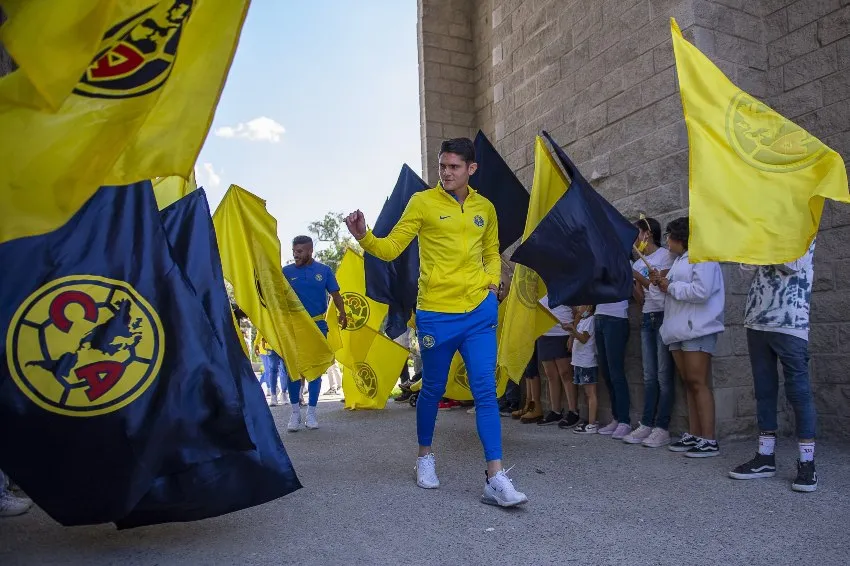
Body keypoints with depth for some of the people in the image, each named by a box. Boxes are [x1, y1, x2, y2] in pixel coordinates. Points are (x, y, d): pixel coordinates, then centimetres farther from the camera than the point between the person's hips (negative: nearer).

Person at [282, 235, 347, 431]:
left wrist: (342, 313, -16)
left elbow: (335, 294, 1)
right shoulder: (286, 272, -2)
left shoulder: (324, 270, -1)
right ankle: (295, 412, 14)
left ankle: (311, 413, 17)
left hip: (318, 327, 0)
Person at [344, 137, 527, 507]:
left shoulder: (485, 208, 11)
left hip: (479, 311, 3)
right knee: (433, 390, 11)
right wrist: (364, 237, -22)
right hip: (436, 313, -2)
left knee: (485, 390, -4)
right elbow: (391, 248, -3)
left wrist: (493, 281, 7)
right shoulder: (422, 202, -1)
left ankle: (496, 479, -2)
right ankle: (425, 456, 35)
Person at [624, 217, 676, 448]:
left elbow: (661, 286, -11)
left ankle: (662, 429, -3)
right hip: (647, 319, 7)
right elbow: (641, 298, 12)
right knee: (649, 376, 6)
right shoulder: (638, 263, 16)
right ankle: (646, 425, 8)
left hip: (663, 316, -7)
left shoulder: (665, 255, -3)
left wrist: (634, 273, -10)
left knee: (663, 375, -6)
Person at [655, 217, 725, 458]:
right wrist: (663, 283, 8)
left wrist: (671, 286, -10)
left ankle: (709, 440, -9)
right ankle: (693, 435, 10)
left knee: (698, 382, -11)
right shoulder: (680, 260, 22)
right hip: (679, 329, 9)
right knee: (688, 383, 7)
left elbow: (701, 291, -20)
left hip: (697, 329, -9)